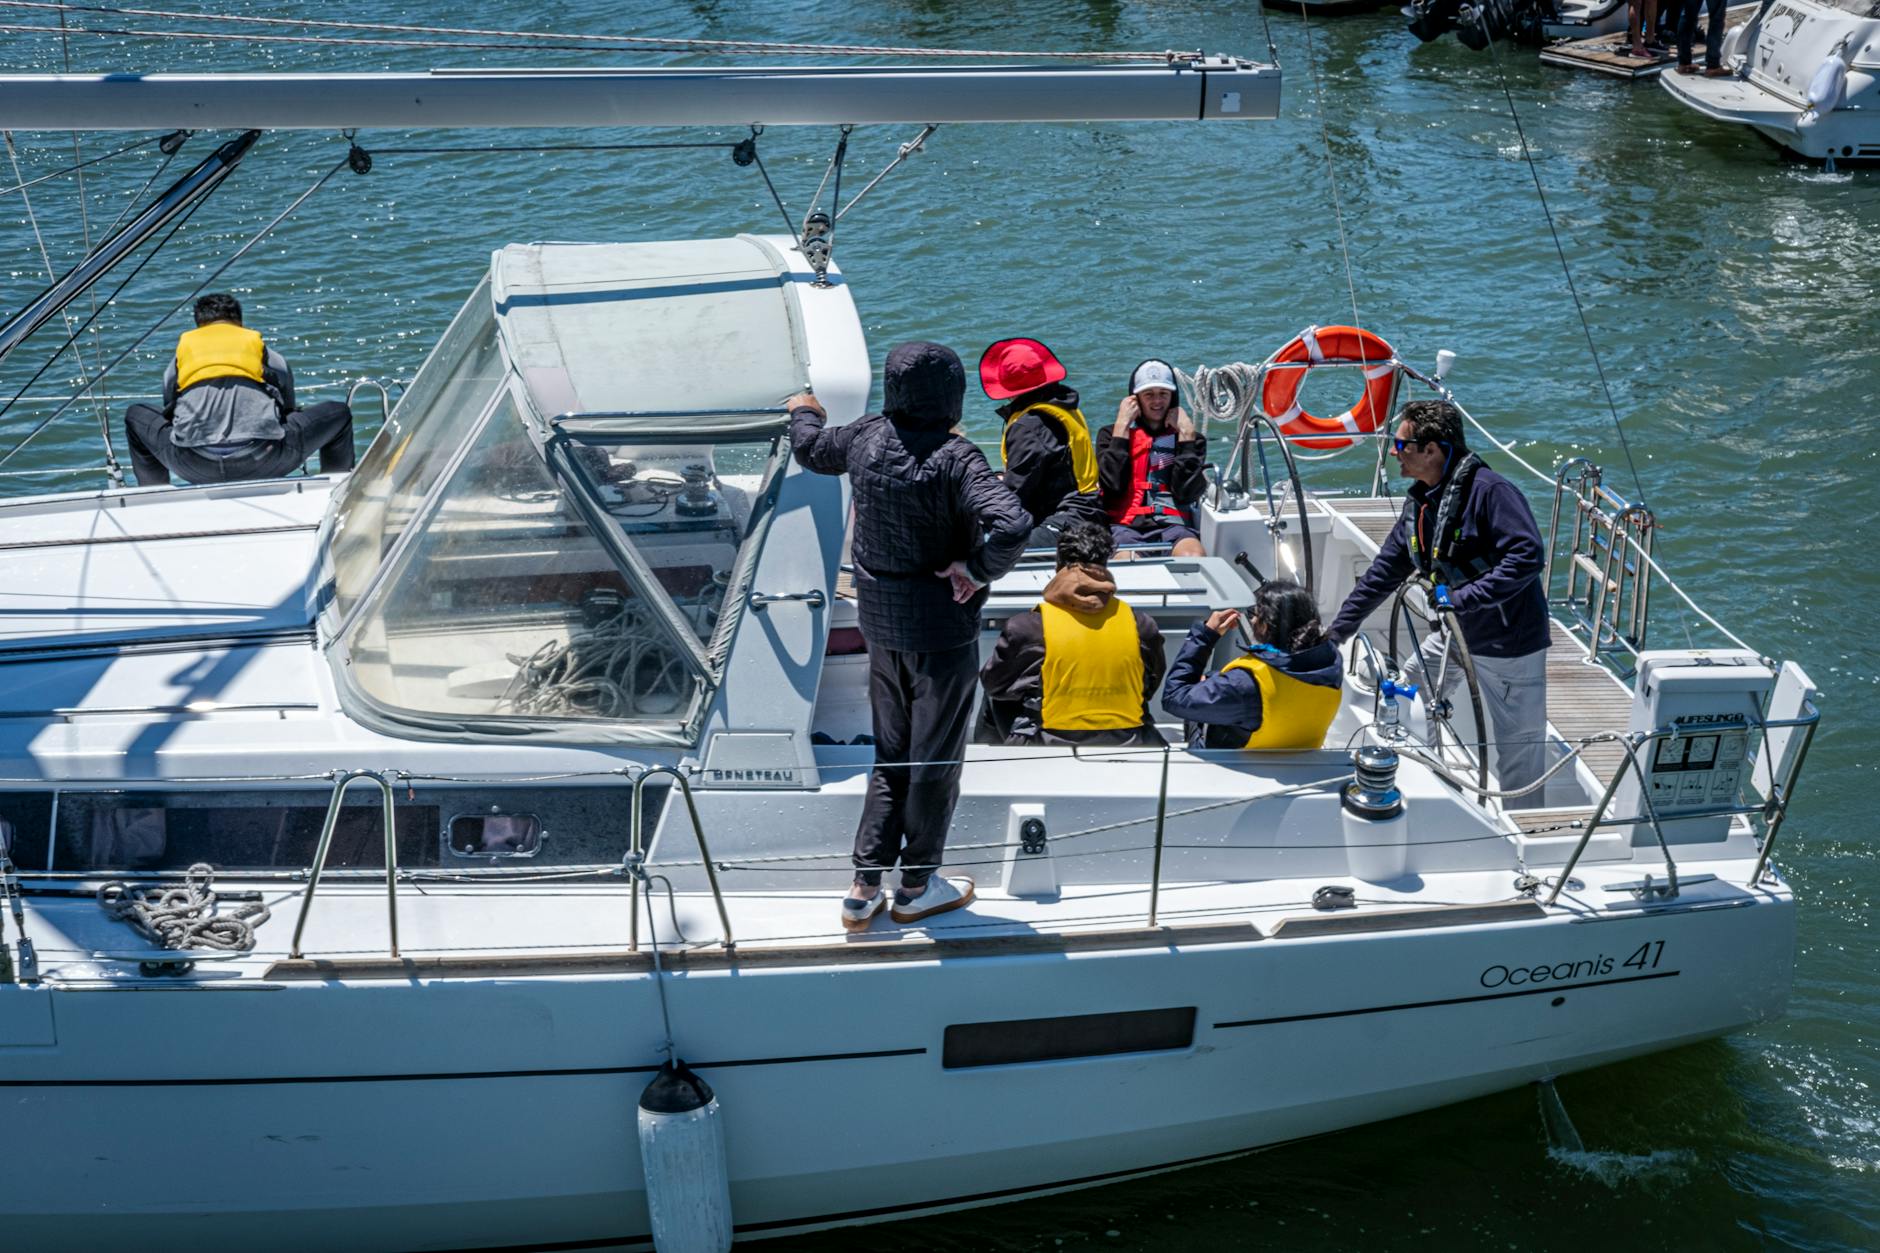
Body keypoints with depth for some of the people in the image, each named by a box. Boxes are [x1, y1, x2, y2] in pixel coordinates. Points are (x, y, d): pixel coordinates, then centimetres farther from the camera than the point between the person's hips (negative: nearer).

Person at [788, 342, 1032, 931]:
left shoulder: (866, 437, -5)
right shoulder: (955, 458, -23)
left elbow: (811, 451, 18)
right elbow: (1012, 525, -38)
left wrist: (803, 412, 39)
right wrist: (978, 568, -20)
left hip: (880, 623, 6)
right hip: (941, 628, -6)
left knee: (890, 752, 19)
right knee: (936, 758, 11)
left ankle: (865, 887, 21)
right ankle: (917, 886, 25)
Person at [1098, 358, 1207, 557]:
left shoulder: (1190, 437, 20)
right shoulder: (1111, 434, 19)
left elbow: (1187, 493, 2)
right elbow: (1112, 484, -1)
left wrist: (1186, 434, 4)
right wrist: (1122, 426, 3)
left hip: (1172, 525, 1)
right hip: (1125, 526, -1)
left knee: (1194, 561, -35)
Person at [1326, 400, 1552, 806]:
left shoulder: (1488, 490, -23)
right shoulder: (1419, 501, 4)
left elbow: (1527, 556, -31)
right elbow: (1385, 570, 12)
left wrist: (1460, 598, -34)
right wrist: (1338, 630, 12)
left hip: (1509, 642, -8)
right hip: (1456, 633, 8)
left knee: (1518, 744, 1)